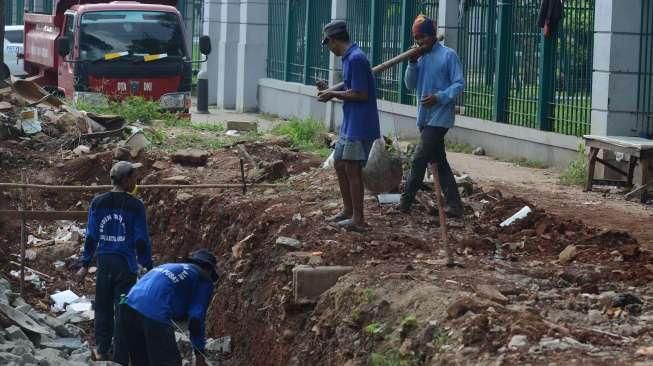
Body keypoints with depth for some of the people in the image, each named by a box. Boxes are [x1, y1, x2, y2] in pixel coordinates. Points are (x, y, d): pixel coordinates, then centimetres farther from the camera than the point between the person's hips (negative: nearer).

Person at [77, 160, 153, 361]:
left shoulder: (98, 203, 0)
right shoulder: (135, 206, -10)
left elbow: (91, 236, 3)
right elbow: (141, 240, -8)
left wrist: (85, 265, 9)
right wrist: (148, 266, 0)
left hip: (103, 262, 4)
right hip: (126, 264, -4)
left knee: (103, 307, 14)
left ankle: (102, 349, 20)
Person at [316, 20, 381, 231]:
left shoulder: (355, 59, -18)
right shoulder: (349, 57, 13)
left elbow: (361, 94, -21)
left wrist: (334, 94, -11)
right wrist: (330, 91, 10)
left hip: (359, 125, -10)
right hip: (350, 124, 10)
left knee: (352, 169, -5)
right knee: (339, 164, 16)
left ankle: (358, 219, 2)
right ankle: (348, 210, 27)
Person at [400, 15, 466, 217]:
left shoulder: (448, 55, -8)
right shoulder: (421, 58, 12)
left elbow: (459, 84, -10)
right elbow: (410, 84, 8)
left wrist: (439, 97, -23)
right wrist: (412, 63, -7)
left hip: (439, 118, -8)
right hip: (425, 117, 8)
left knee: (419, 159, -10)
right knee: (440, 162, 8)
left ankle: (405, 202, -3)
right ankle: (454, 205, 10)